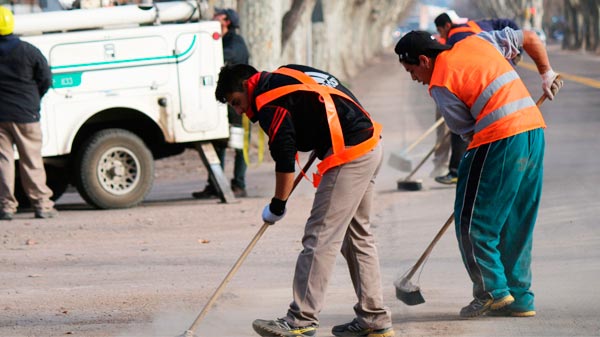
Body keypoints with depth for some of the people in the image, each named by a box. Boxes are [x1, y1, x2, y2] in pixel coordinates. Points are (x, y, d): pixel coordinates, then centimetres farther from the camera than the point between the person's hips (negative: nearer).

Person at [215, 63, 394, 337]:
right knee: (357, 236, 15)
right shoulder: (285, 76, 19)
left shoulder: (268, 101, -10)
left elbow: (285, 159, -11)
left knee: (320, 237, -8)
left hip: (349, 156, -10)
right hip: (371, 148, 10)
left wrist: (277, 206, 0)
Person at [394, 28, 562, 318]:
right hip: (534, 128, 8)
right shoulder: (477, 41, 15)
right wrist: (546, 74, 29)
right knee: (516, 224, 14)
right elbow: (529, 38, 21)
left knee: (473, 221, 3)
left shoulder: (440, 84, -4)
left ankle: (492, 290, 1)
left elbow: (466, 130, -2)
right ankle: (519, 297, 17)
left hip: (500, 140, -8)